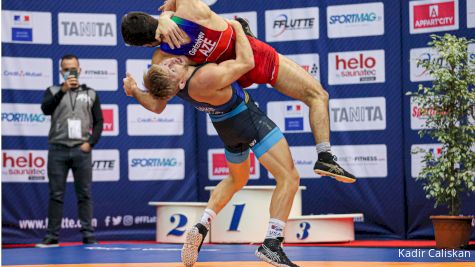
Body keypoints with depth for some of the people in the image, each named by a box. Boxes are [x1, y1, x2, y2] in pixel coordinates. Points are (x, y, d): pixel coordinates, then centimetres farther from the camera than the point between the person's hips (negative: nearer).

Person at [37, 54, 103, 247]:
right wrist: (63, 90, -23)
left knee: (84, 194, -1)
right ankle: (52, 237, 3)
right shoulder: (53, 91, 8)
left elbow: (98, 122, 10)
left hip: (81, 150, 1)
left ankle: (88, 236, 1)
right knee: (56, 194, 1)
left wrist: (90, 143, -4)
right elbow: (46, 109, -12)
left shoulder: (90, 94, 12)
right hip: (58, 149, 0)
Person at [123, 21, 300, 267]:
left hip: (225, 126, 8)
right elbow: (246, 62, -26)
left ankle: (201, 227, 16)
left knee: (236, 179, 32)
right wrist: (237, 27, -14)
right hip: (248, 118, -8)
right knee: (289, 178, -5)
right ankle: (272, 244, -17)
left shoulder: (162, 73, -18)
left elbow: (157, 106, 1)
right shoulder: (205, 78, -37)